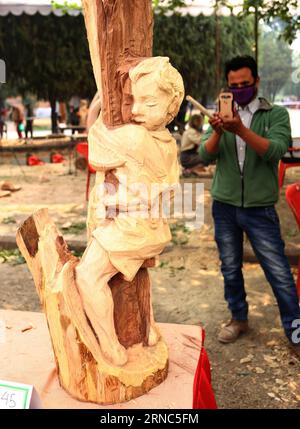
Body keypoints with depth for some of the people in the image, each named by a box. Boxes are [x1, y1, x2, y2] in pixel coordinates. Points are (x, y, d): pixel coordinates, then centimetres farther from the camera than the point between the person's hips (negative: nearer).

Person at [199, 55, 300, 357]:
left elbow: (275, 151, -18)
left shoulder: (276, 114, -1)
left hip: (260, 208, -3)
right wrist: (218, 132, -25)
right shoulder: (222, 115, 8)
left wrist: (241, 130, -32)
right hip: (224, 206, 3)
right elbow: (206, 155, -5)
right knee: (230, 268, 13)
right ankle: (239, 318, 32)